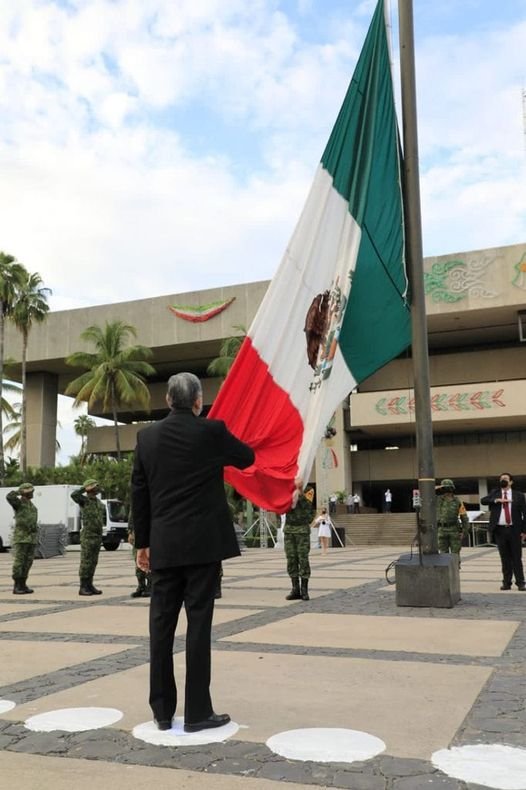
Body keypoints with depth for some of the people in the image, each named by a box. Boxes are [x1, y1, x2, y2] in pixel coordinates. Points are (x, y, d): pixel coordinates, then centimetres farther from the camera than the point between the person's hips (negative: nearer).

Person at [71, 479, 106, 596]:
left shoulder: (98, 502, 14)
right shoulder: (84, 500, -7)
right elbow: (73, 495, -29)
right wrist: (84, 488, -17)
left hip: (98, 536, 7)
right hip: (88, 536, -7)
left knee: (93, 562, 9)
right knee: (85, 562, -4)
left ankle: (89, 585, 14)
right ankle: (83, 587, 0)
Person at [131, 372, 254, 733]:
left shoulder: (147, 436, 4)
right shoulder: (212, 431, -7)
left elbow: (139, 492, 7)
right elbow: (247, 459, 10)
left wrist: (143, 542, 14)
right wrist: (225, 439, 31)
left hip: (163, 545, 4)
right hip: (203, 543, -3)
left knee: (161, 624, 9)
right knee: (198, 624, 0)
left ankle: (163, 711, 18)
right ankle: (198, 712, 6)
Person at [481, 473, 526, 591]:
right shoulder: (495, 493, 11)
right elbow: (483, 501, -4)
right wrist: (497, 500, -18)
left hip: (514, 530, -1)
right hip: (500, 530, 1)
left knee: (516, 557, 0)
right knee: (505, 558, 5)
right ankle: (506, 582, 9)